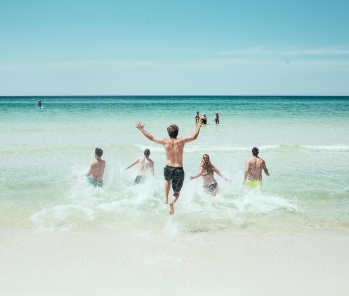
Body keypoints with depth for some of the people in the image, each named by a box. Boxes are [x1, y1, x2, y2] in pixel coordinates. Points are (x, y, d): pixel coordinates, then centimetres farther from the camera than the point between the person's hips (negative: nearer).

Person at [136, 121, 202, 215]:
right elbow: (194, 137, 6)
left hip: (168, 169, 1)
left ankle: (166, 198, 30)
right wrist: (198, 127, 23)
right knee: (177, 192, 14)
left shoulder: (165, 142, -5)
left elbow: (151, 138, 3)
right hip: (179, 170, -1)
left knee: (167, 180, 39)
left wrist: (141, 129, 14)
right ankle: (172, 202, -18)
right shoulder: (181, 141, -6)